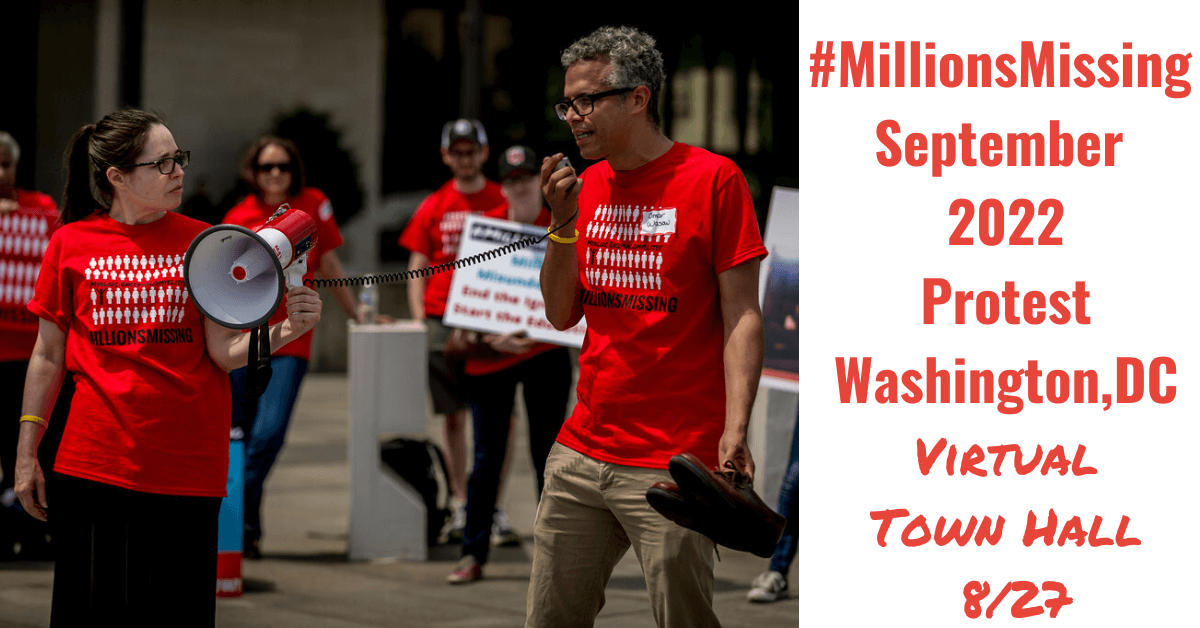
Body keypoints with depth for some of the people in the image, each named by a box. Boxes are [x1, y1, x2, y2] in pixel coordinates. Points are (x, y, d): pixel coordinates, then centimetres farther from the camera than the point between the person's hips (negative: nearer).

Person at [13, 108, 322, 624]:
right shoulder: (71, 243, 3)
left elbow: (224, 352, -2)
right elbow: (48, 355, 8)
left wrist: (286, 330, -21)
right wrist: (26, 455, 5)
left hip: (187, 465, 0)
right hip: (94, 462, 0)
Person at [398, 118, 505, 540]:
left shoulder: (503, 204, 6)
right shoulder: (433, 208, 10)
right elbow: (417, 268, 11)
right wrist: (419, 320, 0)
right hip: (442, 321, 1)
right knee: (454, 417, 2)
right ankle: (460, 506, 6)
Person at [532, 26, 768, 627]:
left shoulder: (712, 179, -5)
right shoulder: (586, 186, 14)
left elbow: (741, 317, -8)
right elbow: (562, 314, 13)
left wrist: (735, 430, -18)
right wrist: (563, 224, -1)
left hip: (672, 464, -6)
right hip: (580, 454, 6)